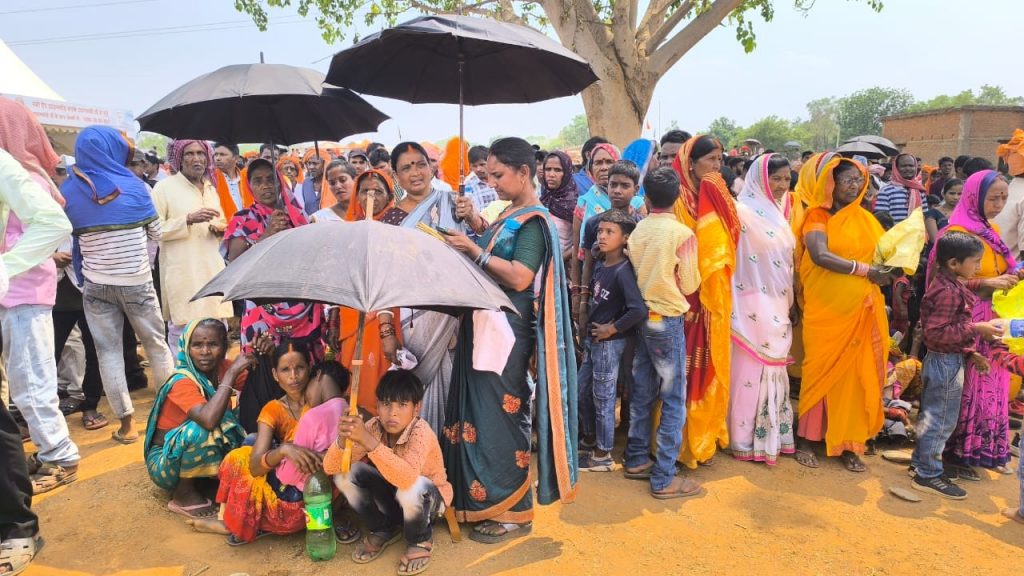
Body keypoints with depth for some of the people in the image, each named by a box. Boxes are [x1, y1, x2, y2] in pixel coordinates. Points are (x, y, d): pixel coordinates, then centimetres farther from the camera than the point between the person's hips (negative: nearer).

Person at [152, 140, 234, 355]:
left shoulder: (210, 188, 16)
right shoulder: (164, 187, -3)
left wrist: (219, 228, 6)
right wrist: (188, 219, -18)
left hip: (212, 269, 6)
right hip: (182, 271, -6)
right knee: (181, 331, -5)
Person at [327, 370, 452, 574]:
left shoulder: (420, 432, -32)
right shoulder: (373, 427, -18)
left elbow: (408, 479, -50)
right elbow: (330, 468, -22)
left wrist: (368, 441, -57)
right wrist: (343, 440, -44)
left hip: (426, 498, -4)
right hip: (391, 494, 5)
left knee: (412, 488, -39)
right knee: (345, 474, -18)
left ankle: (420, 540, -3)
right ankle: (383, 530, 7)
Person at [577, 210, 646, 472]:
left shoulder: (623, 271, -19)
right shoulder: (600, 265, 5)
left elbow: (639, 310, -29)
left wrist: (612, 328, -20)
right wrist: (588, 323, 11)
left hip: (609, 342, -8)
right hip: (593, 339, 8)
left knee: (603, 398, 4)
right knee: (582, 390, 19)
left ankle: (603, 456, 20)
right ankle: (589, 436, 40)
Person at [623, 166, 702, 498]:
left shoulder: (637, 231, 1)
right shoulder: (682, 234, -13)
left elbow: (633, 274, 6)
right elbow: (689, 286, -4)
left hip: (640, 317, 6)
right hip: (667, 321, -6)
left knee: (642, 393, 16)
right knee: (674, 400, 2)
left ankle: (636, 460, 27)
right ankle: (664, 479, 5)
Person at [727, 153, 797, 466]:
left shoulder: (780, 212, 13)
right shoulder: (743, 211, -11)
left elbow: (787, 261, 18)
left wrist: (791, 303, 17)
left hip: (778, 306, 8)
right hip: (753, 306, -8)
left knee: (774, 372, 15)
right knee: (751, 371, 1)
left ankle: (773, 435, 28)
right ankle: (746, 441, 13)